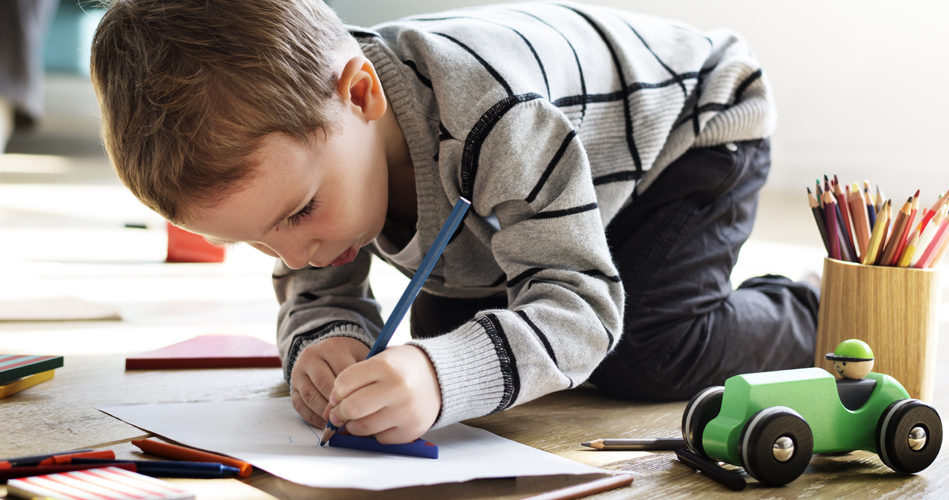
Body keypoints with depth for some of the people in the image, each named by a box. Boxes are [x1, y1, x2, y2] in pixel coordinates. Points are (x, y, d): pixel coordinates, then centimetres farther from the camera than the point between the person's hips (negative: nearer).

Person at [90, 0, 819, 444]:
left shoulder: (494, 117, -47)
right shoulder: (279, 129, -23)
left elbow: (578, 304, -44)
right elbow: (319, 287, -11)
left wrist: (442, 378, -64)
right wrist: (328, 339, -37)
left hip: (689, 126, -7)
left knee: (651, 356, -26)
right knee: (440, 331, -2)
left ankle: (811, 317, 5)